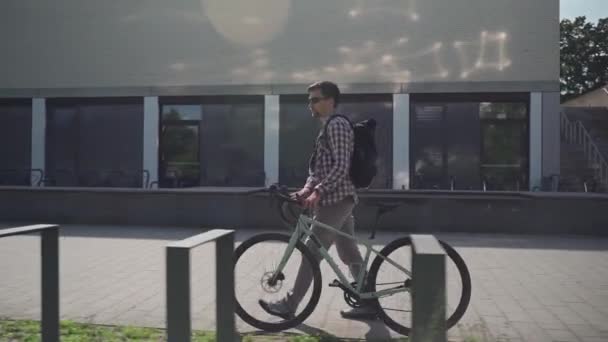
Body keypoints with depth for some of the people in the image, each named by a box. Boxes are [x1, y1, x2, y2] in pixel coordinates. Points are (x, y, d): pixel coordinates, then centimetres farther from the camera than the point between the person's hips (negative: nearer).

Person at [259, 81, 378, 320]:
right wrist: (307, 189, 3)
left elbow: (341, 166, -21)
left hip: (336, 199, -10)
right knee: (349, 253, 12)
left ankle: (289, 305, 1)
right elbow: (319, 167, 18)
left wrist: (318, 192, -26)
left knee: (312, 253, -6)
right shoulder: (328, 127, 20)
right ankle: (368, 303, 17)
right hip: (339, 199, 10)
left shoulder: (337, 124, -11)